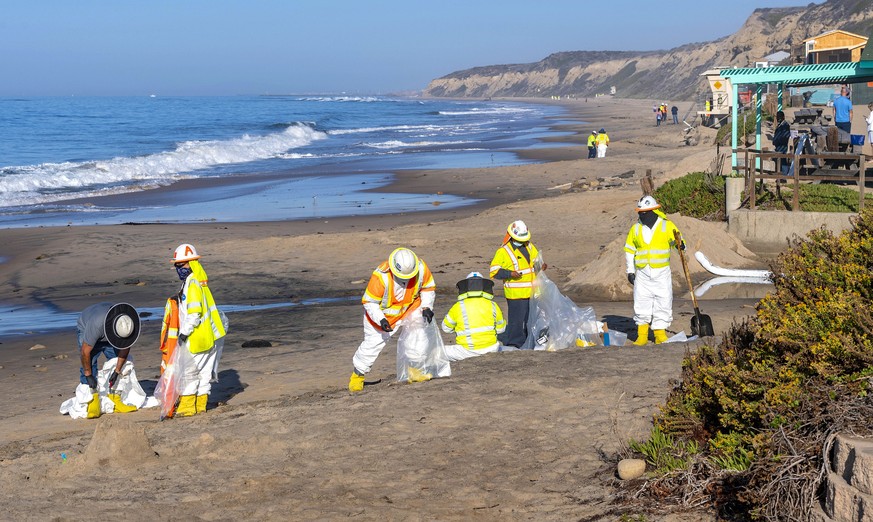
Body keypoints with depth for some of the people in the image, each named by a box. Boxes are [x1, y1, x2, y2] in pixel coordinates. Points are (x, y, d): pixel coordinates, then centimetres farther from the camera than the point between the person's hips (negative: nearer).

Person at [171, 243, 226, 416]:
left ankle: (187, 406, 3)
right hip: (210, 335, 10)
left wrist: (184, 333, -19)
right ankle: (200, 404, 21)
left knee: (189, 370, -2)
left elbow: (194, 312, -23)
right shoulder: (199, 280, 15)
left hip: (197, 336, -10)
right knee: (204, 371, 13)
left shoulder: (192, 283, -16)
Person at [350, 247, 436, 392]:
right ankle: (358, 375, 24)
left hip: (410, 307, 3)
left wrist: (426, 307, -17)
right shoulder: (381, 276, -34)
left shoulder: (421, 268, -24)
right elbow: (369, 302, -23)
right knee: (373, 342, 1)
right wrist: (381, 320, -34)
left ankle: (412, 369, 0)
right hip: (382, 312, -3)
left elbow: (428, 288, -3)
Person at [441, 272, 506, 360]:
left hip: (468, 351, -4)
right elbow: (501, 329, 13)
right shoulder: (493, 306, -1)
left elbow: (446, 328, 7)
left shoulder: (457, 307, -7)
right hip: (491, 349, 4)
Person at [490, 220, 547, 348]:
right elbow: (494, 271, -10)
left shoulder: (529, 247, 11)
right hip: (515, 293, -7)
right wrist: (510, 273, -22)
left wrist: (541, 266, 1)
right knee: (516, 319, -7)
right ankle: (513, 343, 1)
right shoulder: (503, 251, -9)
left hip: (532, 292, 7)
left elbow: (536, 261, 24)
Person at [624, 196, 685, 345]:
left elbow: (677, 240, 7)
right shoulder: (636, 228, 7)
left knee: (663, 303, 0)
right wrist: (630, 271, 8)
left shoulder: (666, 226, -1)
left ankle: (660, 334, 10)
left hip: (661, 272, -1)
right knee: (641, 304, 0)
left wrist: (681, 245, -18)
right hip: (642, 273, 2)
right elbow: (629, 250, 13)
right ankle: (642, 335, 9)